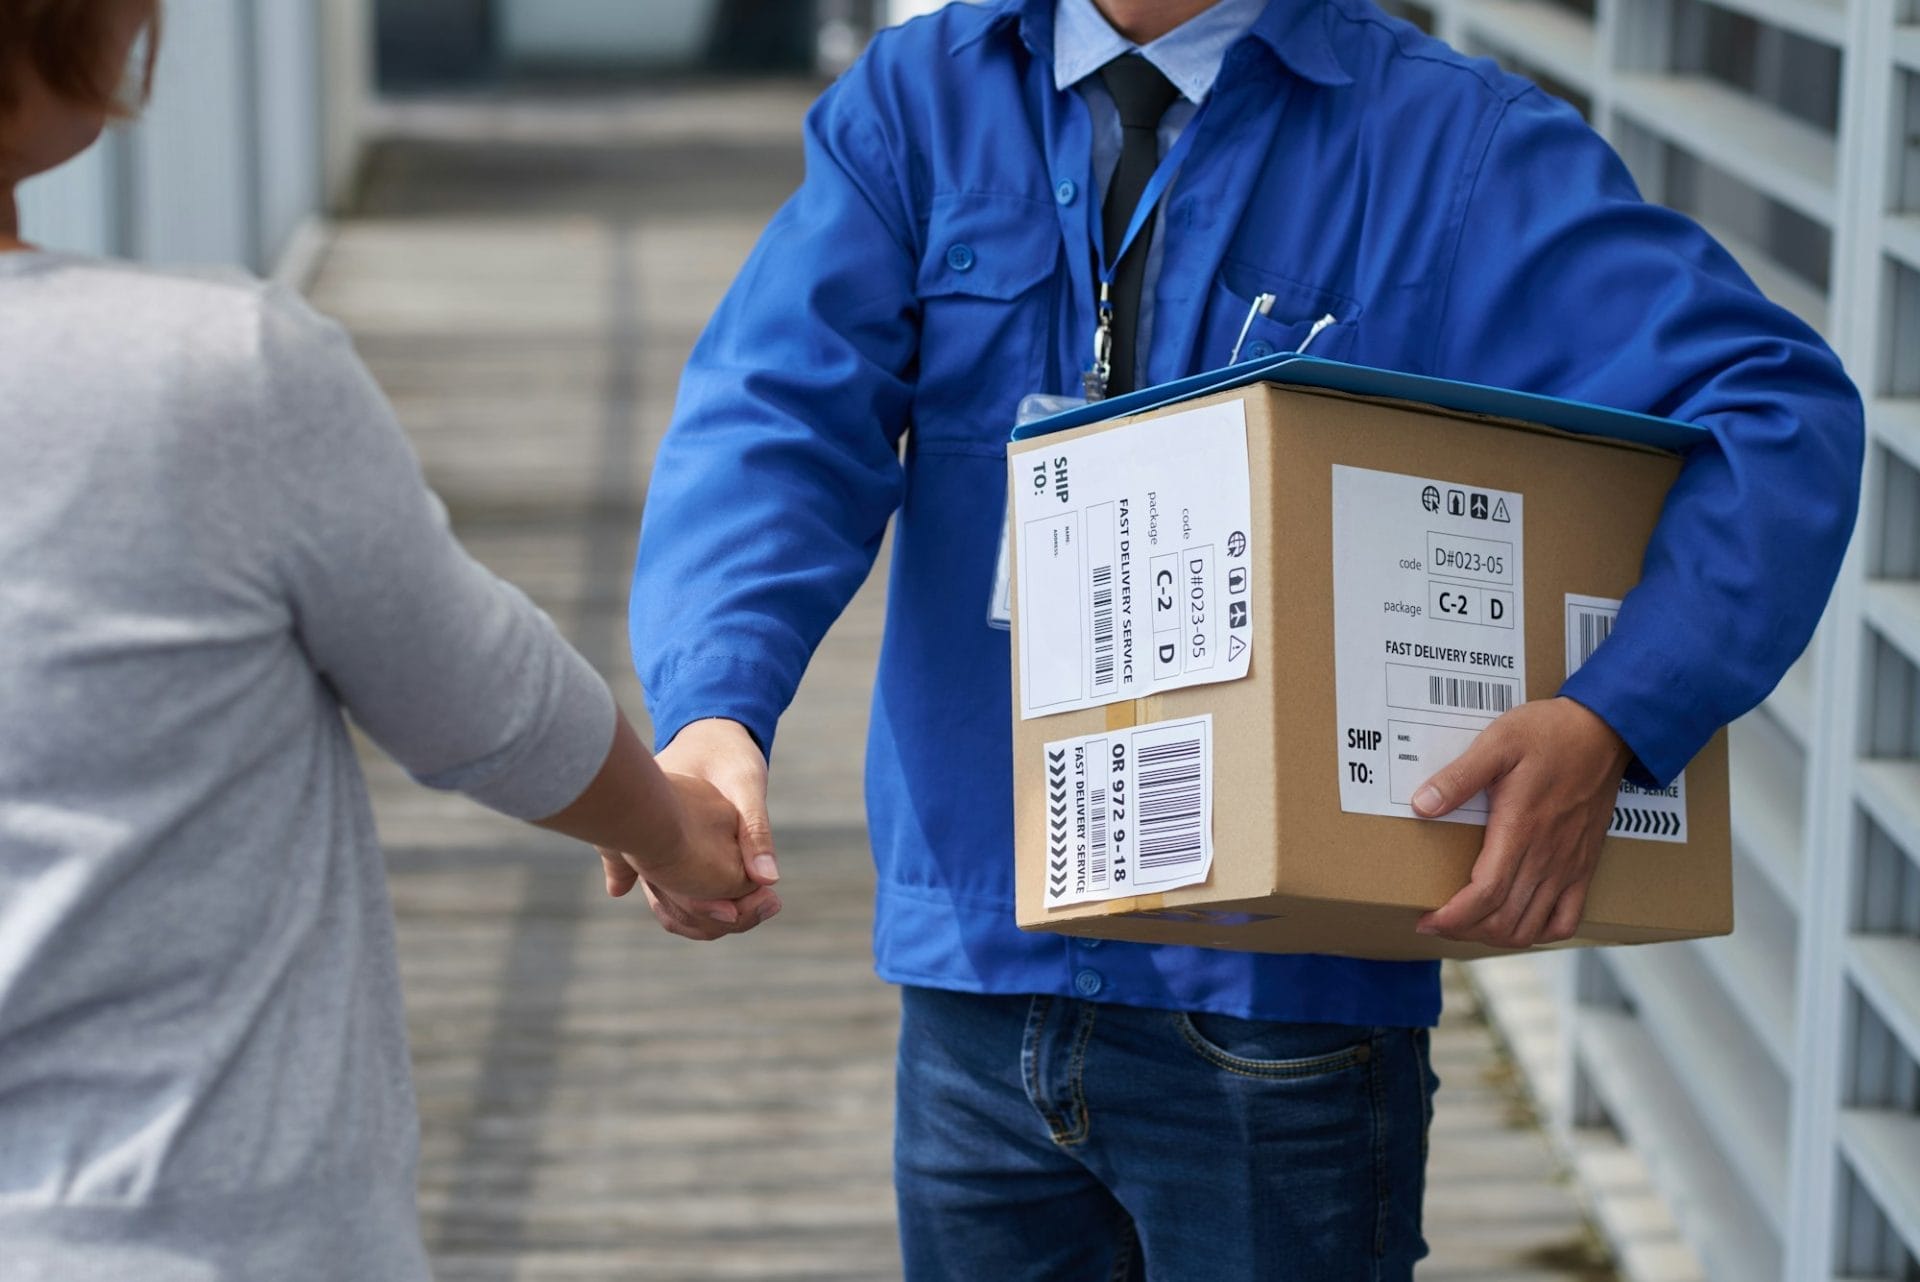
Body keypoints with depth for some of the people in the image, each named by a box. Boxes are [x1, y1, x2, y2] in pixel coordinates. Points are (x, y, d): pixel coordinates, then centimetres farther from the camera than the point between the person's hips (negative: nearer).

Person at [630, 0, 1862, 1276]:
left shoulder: (1459, 147, -5)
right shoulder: (917, 104, 4)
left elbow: (1784, 408, -12)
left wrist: (1609, 727, -27)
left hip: (1282, 1005, -3)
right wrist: (714, 706, -30)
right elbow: (774, 419, -10)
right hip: (979, 989, 3)